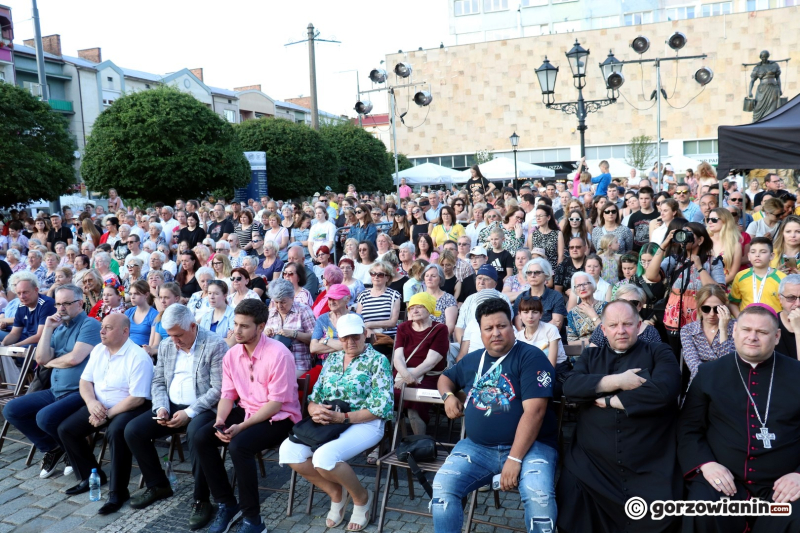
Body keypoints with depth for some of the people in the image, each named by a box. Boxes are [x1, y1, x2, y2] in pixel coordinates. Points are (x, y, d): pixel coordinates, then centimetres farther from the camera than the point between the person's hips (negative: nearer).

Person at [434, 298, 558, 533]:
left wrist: (515, 459, -20)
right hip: (477, 447, 4)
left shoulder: (530, 357, -7)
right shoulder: (472, 359, 13)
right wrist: (448, 395, 7)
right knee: (442, 487, -18)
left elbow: (534, 410, -15)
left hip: (529, 446, -4)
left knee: (539, 496, -30)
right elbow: (446, 377, 32)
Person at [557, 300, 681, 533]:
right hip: (590, 467, 2)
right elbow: (570, 387, -3)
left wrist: (610, 400, -7)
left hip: (650, 471, -1)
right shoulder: (590, 356, 16)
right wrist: (616, 381, -11)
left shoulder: (659, 353, 7)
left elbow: (663, 389, -13)